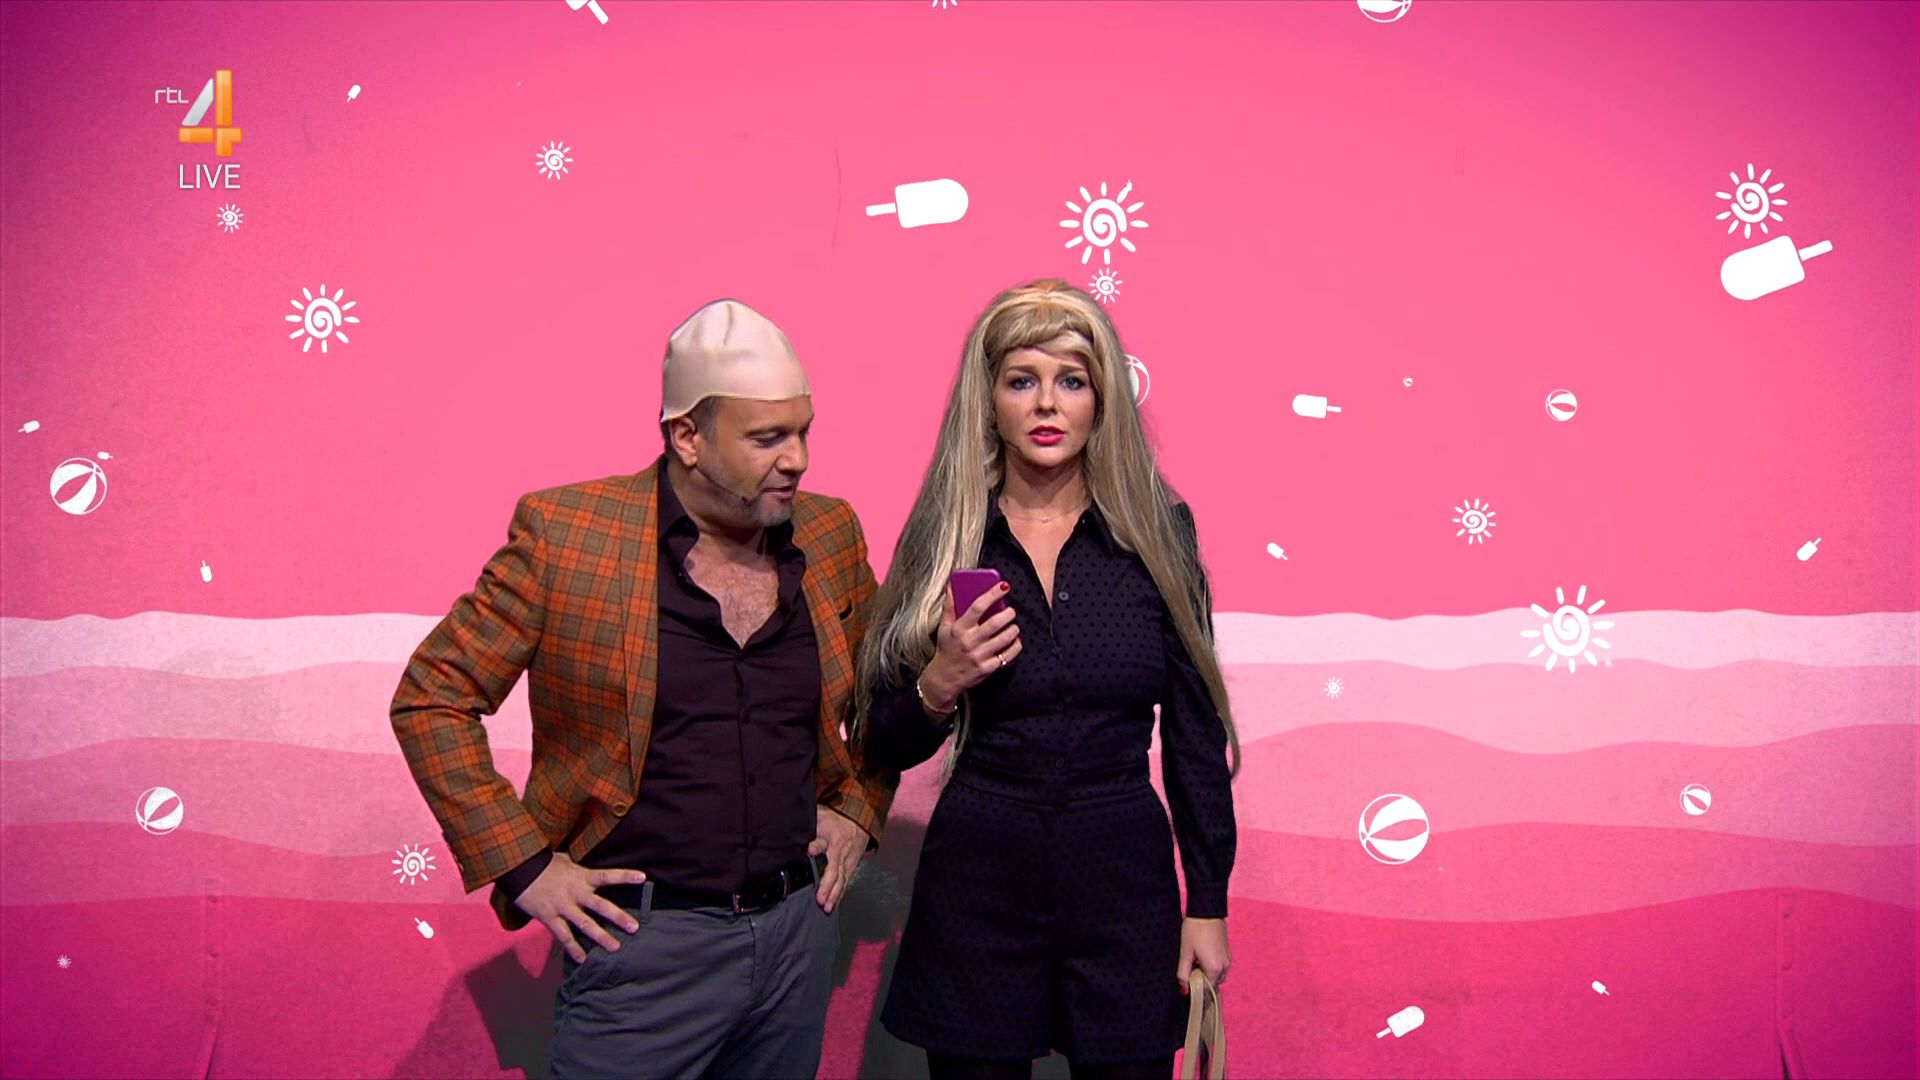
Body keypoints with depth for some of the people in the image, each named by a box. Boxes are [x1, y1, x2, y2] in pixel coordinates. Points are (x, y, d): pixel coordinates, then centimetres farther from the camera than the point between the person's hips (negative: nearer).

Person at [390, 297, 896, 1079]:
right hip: (643, 938, -4)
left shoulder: (830, 533, 1)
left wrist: (859, 807, 6)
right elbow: (433, 698, -6)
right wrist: (522, 865, -9)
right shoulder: (564, 532, -11)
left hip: (800, 926, 4)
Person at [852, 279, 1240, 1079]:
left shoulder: (1157, 530, -3)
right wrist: (939, 687, -16)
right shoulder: (944, 540, -3)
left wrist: (1208, 903, 2)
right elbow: (882, 747, 4)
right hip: (975, 887, 0)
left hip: (1125, 884, 0)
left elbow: (1195, 729, 2)